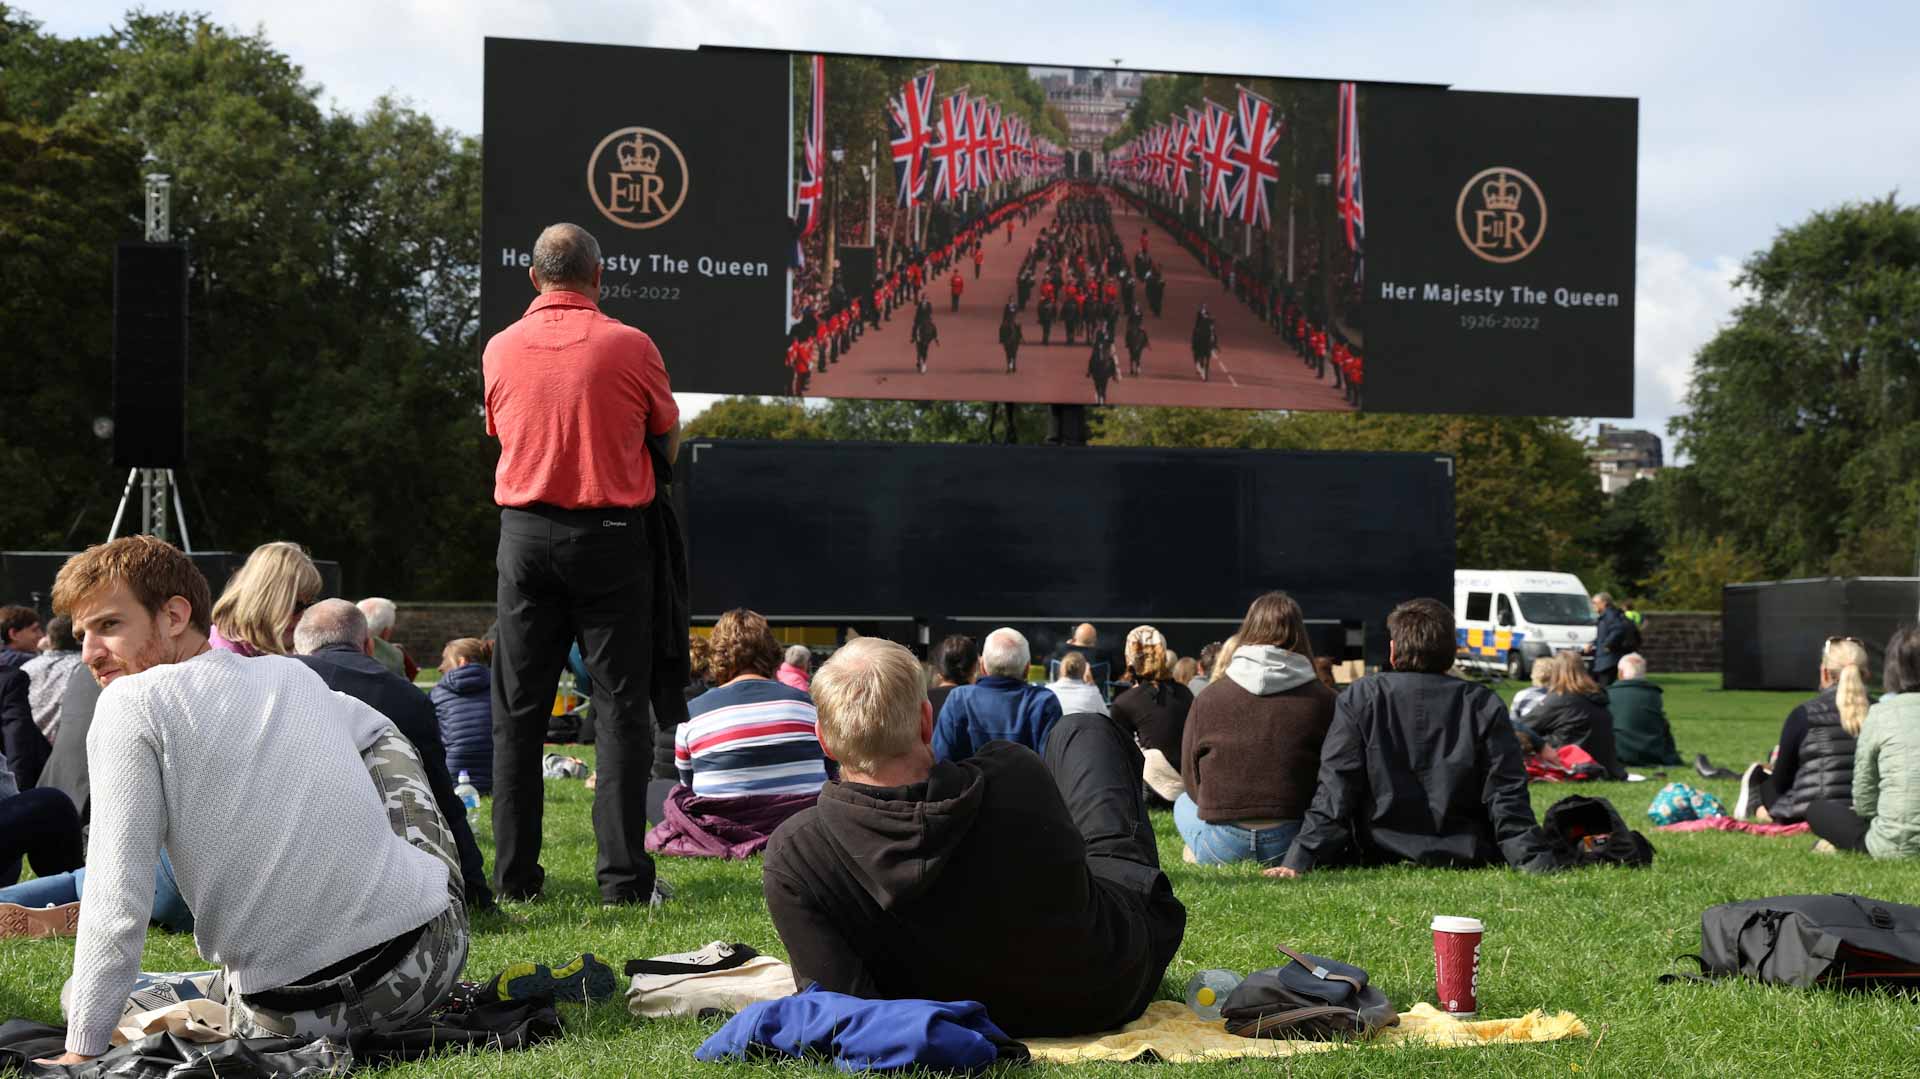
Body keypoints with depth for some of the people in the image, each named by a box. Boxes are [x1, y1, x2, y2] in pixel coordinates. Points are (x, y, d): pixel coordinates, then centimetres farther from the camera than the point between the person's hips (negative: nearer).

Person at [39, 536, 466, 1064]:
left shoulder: (130, 706, -7)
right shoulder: (293, 674, 11)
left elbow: (118, 901, -14)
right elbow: (377, 732, 35)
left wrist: (80, 1051, -9)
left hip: (305, 1015, -3)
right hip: (433, 956, 3)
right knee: (389, 744, 29)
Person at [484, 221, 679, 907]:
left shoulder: (500, 349, 3)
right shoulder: (630, 346, -6)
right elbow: (669, 444, 5)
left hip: (526, 534, 3)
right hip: (611, 536, -2)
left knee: (518, 710, 9)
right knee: (620, 708, 1)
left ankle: (515, 874, 11)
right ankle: (623, 876, -2)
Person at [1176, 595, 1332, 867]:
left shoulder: (1209, 697, 0)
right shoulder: (1324, 699, -1)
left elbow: (1191, 781, 8)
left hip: (1221, 847, 1)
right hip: (1293, 845, -1)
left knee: (1183, 803, 32)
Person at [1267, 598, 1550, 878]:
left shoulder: (1359, 699, -4)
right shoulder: (1484, 705, -1)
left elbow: (1334, 792, -9)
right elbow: (1508, 799, -5)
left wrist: (1298, 862, -10)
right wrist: (1538, 865, -1)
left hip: (1381, 856, 0)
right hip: (1468, 857, 1)